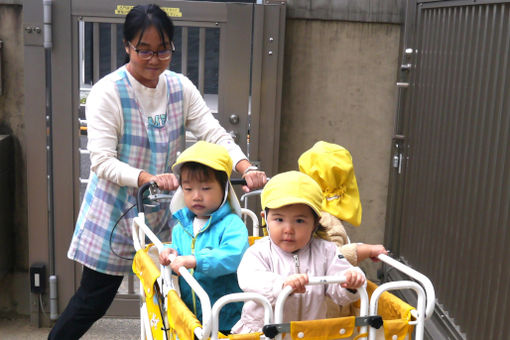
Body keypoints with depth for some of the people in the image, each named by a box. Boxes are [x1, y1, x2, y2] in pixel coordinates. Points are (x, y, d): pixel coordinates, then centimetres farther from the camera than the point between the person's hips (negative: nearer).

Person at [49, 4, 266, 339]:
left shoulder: (181, 88, 0)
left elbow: (215, 133, -9)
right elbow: (102, 161, -21)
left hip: (161, 211, 4)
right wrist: (146, 177, -39)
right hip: (115, 213, -4)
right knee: (95, 299, 5)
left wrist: (247, 167, -27)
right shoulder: (108, 92, -14)